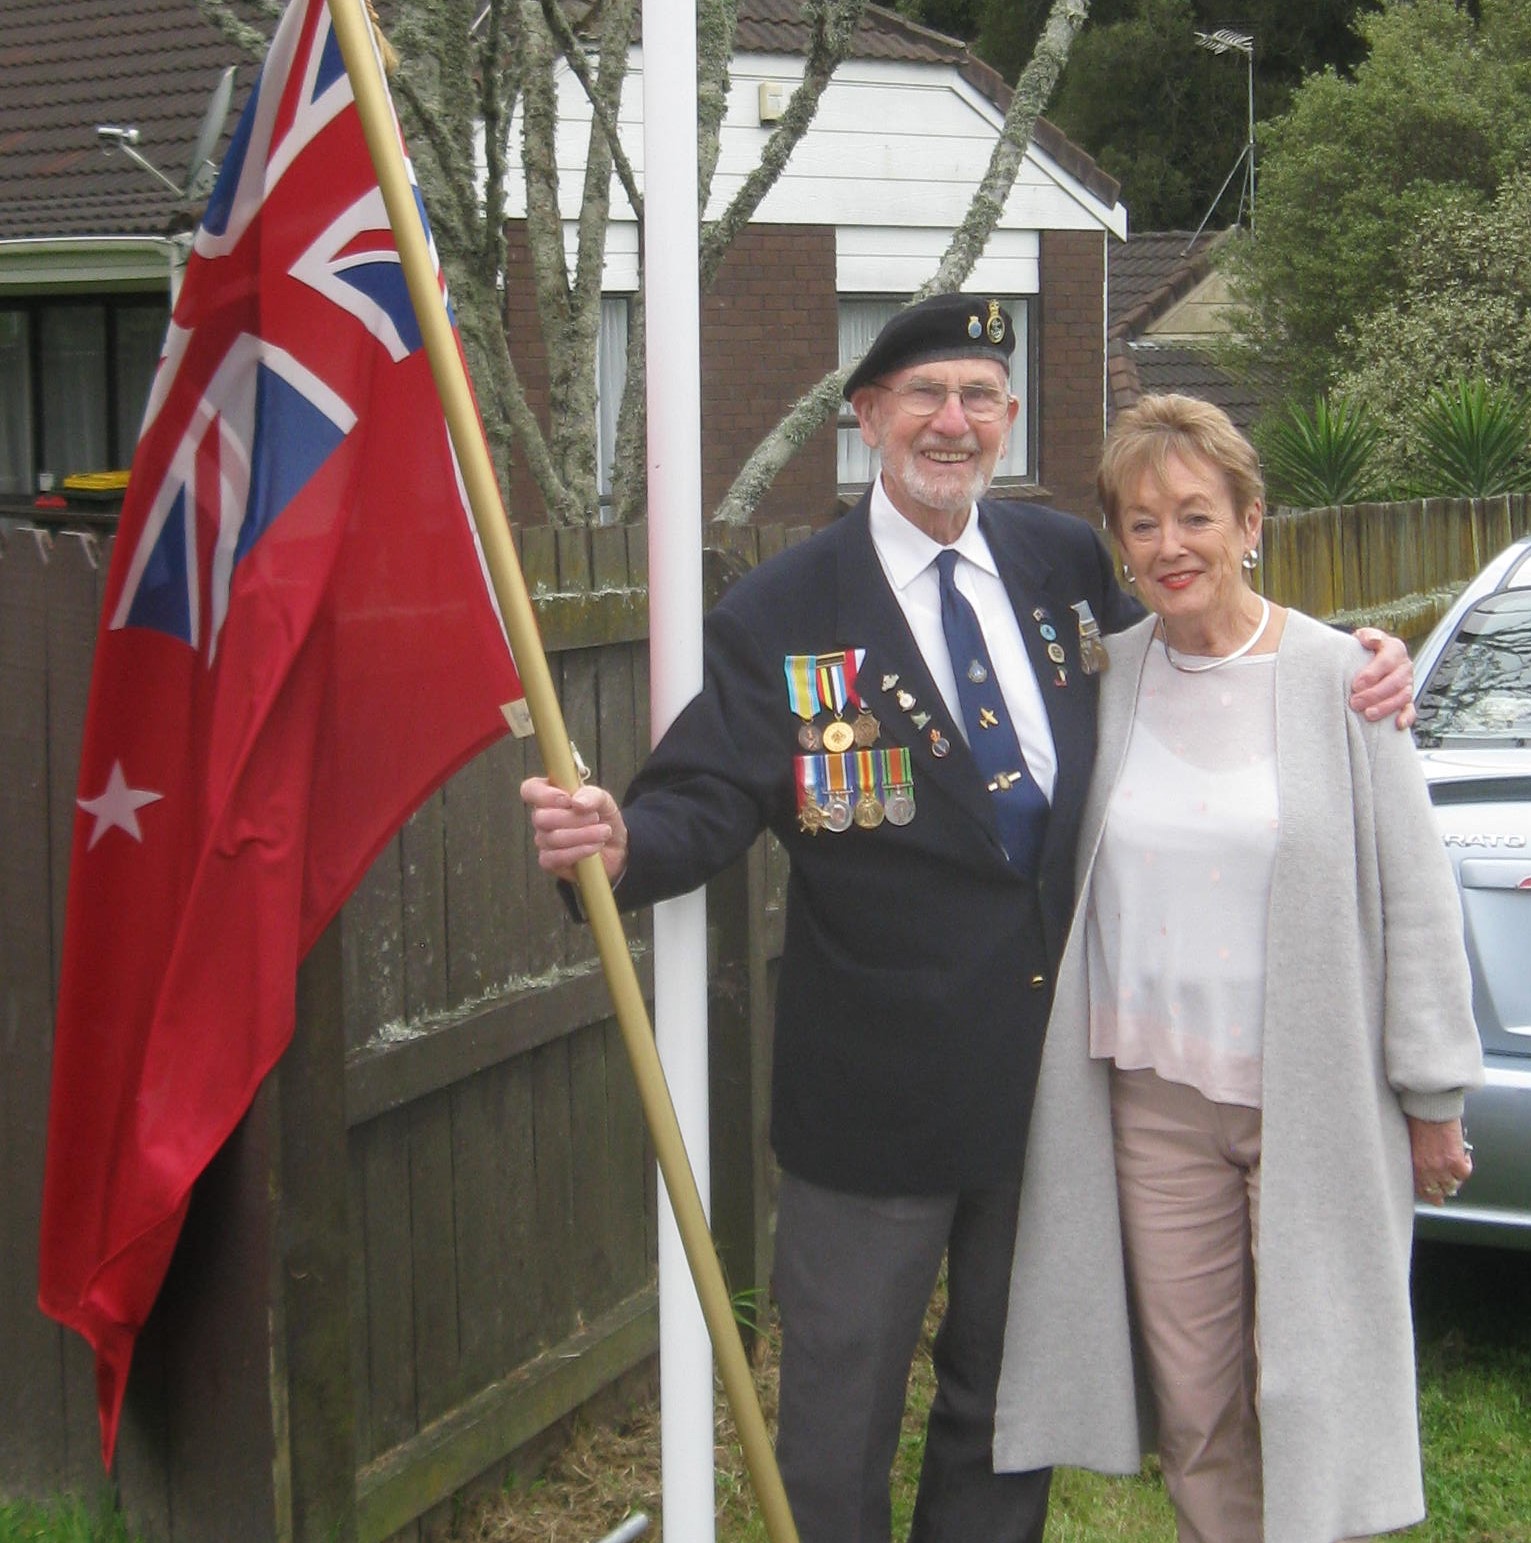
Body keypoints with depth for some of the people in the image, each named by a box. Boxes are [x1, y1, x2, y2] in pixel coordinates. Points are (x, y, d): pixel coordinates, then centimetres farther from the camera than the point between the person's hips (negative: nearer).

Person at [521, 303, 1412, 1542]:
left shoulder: (1070, 564, 4)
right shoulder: (781, 616, -9)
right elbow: (709, 800, -16)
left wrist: (1345, 677, -2)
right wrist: (622, 839, -38)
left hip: (1052, 1063, 4)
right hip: (877, 1090, -4)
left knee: (1008, 1397, 20)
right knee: (843, 1414, 9)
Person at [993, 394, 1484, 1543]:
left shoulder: (1337, 678, -7)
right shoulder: (1107, 679, 3)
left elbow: (1414, 893, -5)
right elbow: (1051, 870, 13)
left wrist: (1434, 1095, -4)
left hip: (1312, 1098, -3)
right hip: (1156, 1093, 4)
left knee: (1310, 1394, 1)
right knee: (1192, 1404, 10)